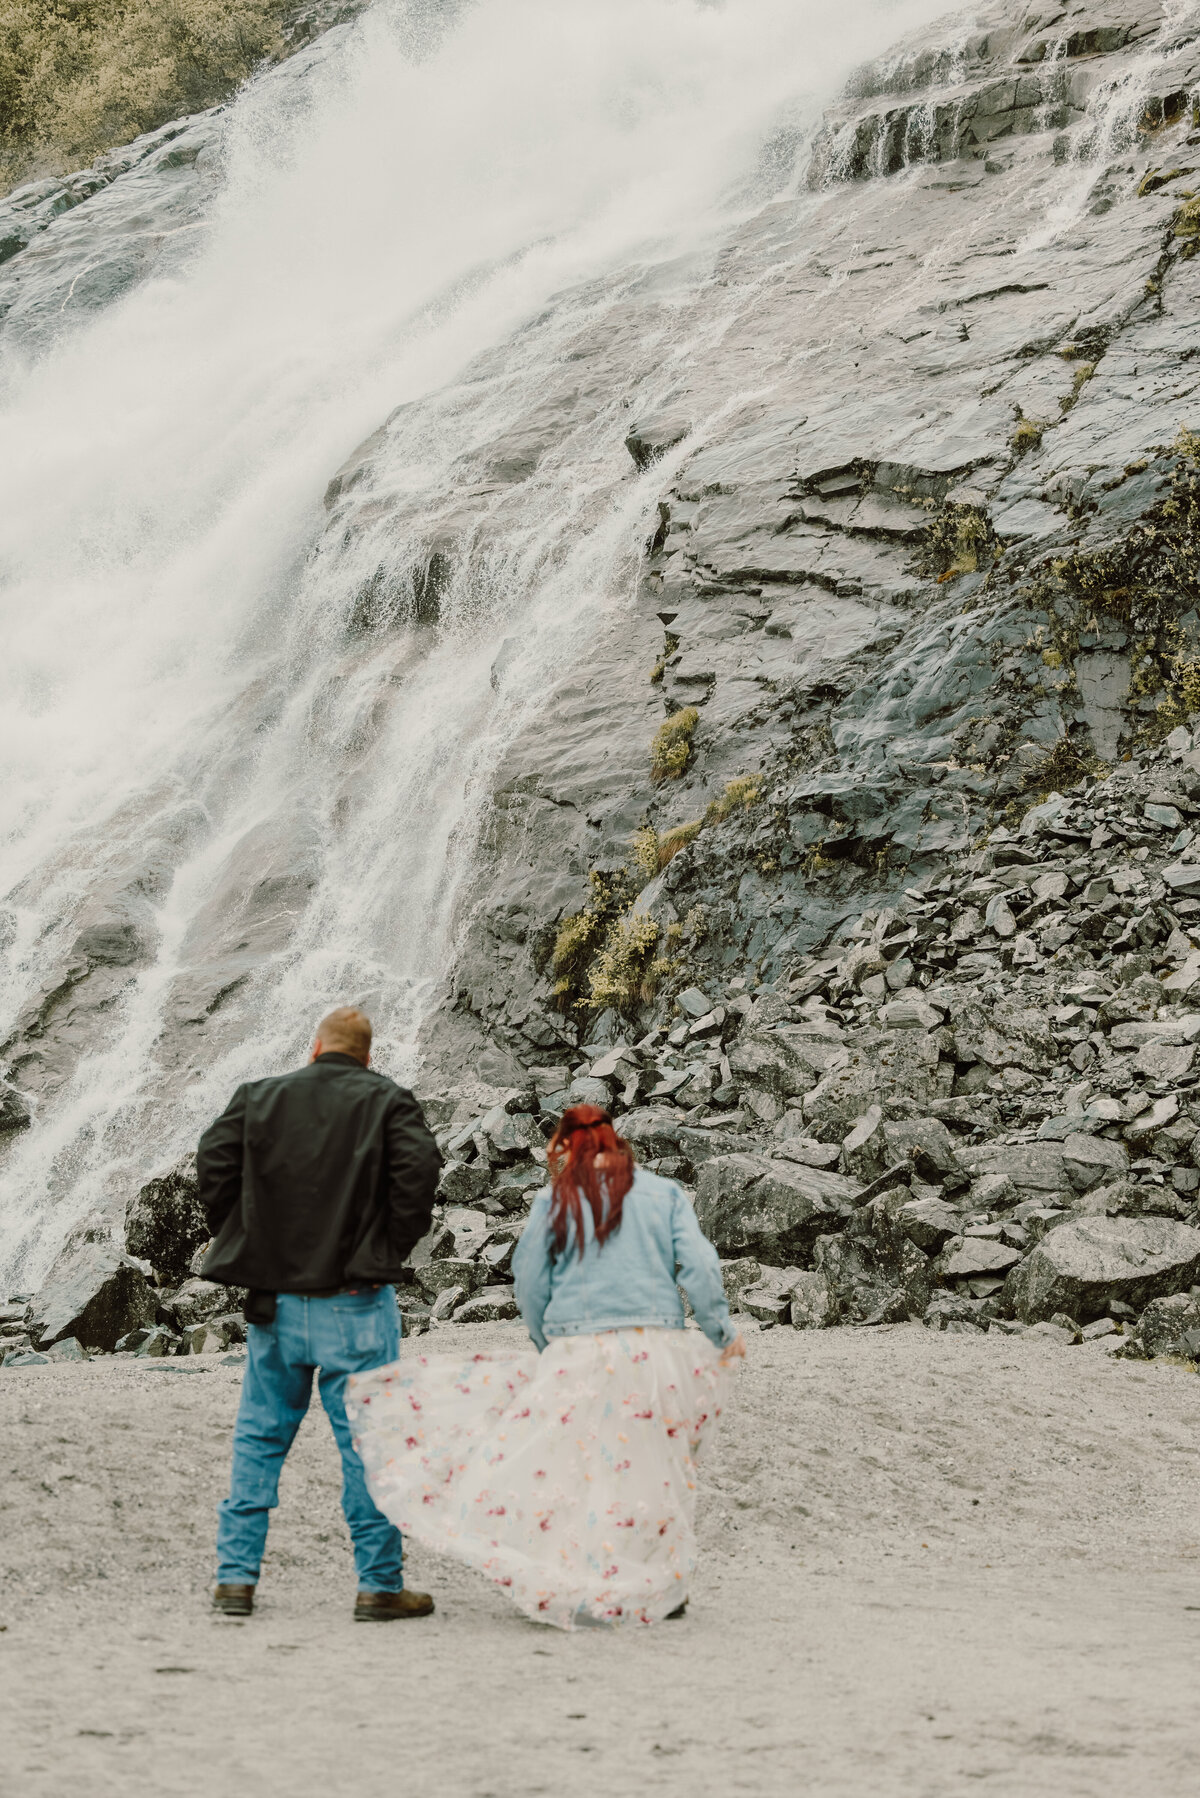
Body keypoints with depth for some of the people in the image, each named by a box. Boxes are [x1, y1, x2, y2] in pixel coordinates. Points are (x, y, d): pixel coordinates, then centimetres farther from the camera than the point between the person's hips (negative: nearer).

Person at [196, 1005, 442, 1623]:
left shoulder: (259, 1097, 6)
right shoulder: (387, 1102, 0)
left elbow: (215, 1160, -3)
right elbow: (418, 1166, -13)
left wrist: (242, 1240, 6)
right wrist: (395, 1246, -2)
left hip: (274, 1300, 3)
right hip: (354, 1303, -3)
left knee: (259, 1437, 13)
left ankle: (235, 1576, 12)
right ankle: (380, 1584, 4)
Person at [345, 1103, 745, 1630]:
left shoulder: (554, 1201, 4)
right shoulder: (665, 1193, 8)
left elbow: (530, 1287, 7)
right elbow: (699, 1268, 1)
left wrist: (549, 1347, 21)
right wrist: (722, 1334, 11)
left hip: (581, 1355, -2)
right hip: (657, 1349, 2)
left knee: (571, 1469, 2)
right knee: (655, 1469, 9)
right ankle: (666, 1590, 14)